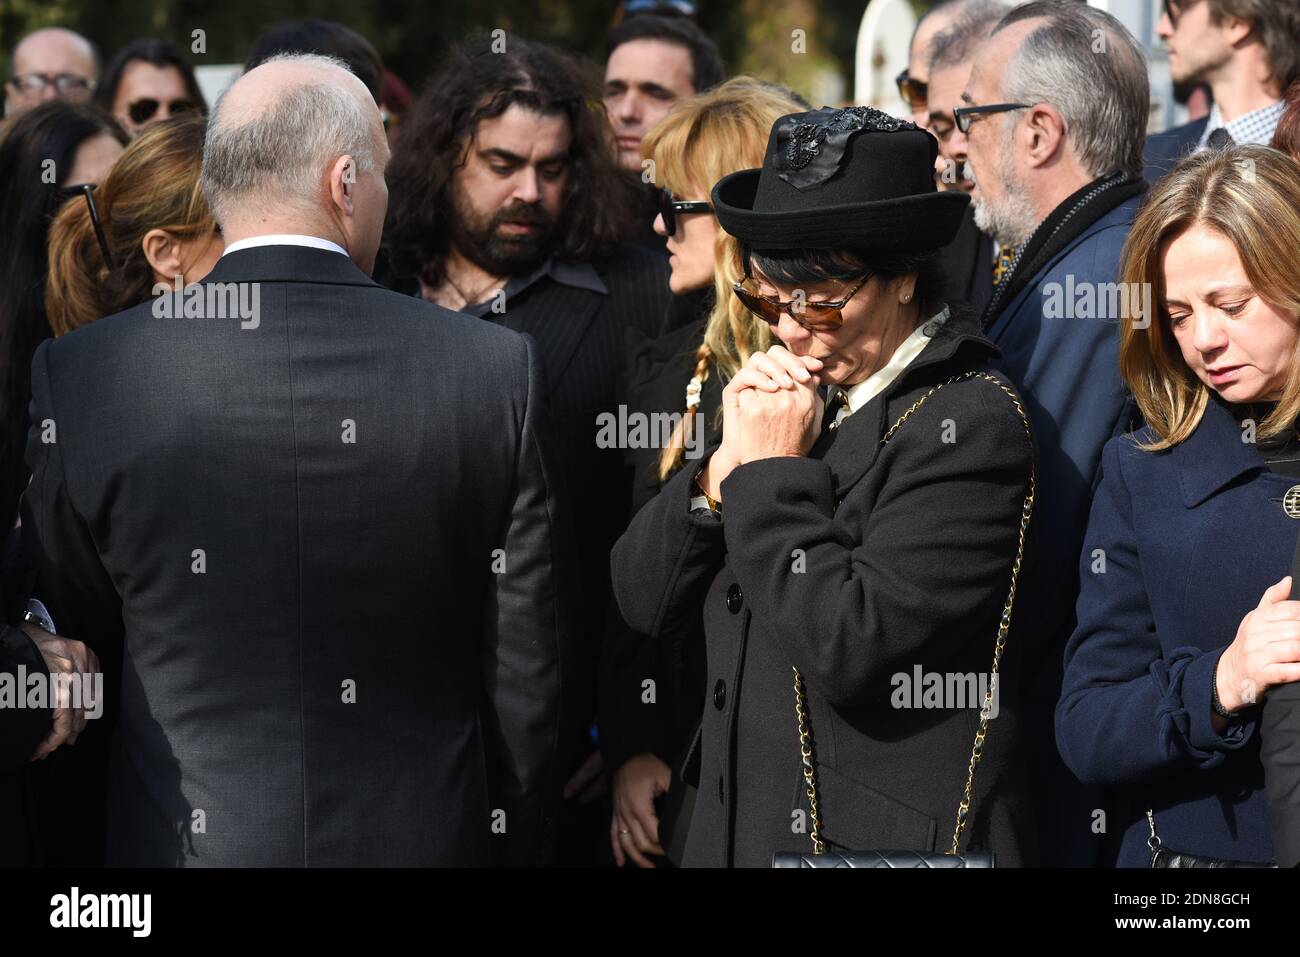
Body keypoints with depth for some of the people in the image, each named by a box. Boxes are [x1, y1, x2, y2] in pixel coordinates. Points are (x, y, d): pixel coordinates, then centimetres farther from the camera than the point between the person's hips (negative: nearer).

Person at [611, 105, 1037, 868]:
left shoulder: (969, 424, -15)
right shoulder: (804, 398, 7)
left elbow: (852, 648, -25)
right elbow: (646, 602, 6)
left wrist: (773, 475, -16)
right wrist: (727, 467, -8)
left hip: (883, 837, -7)